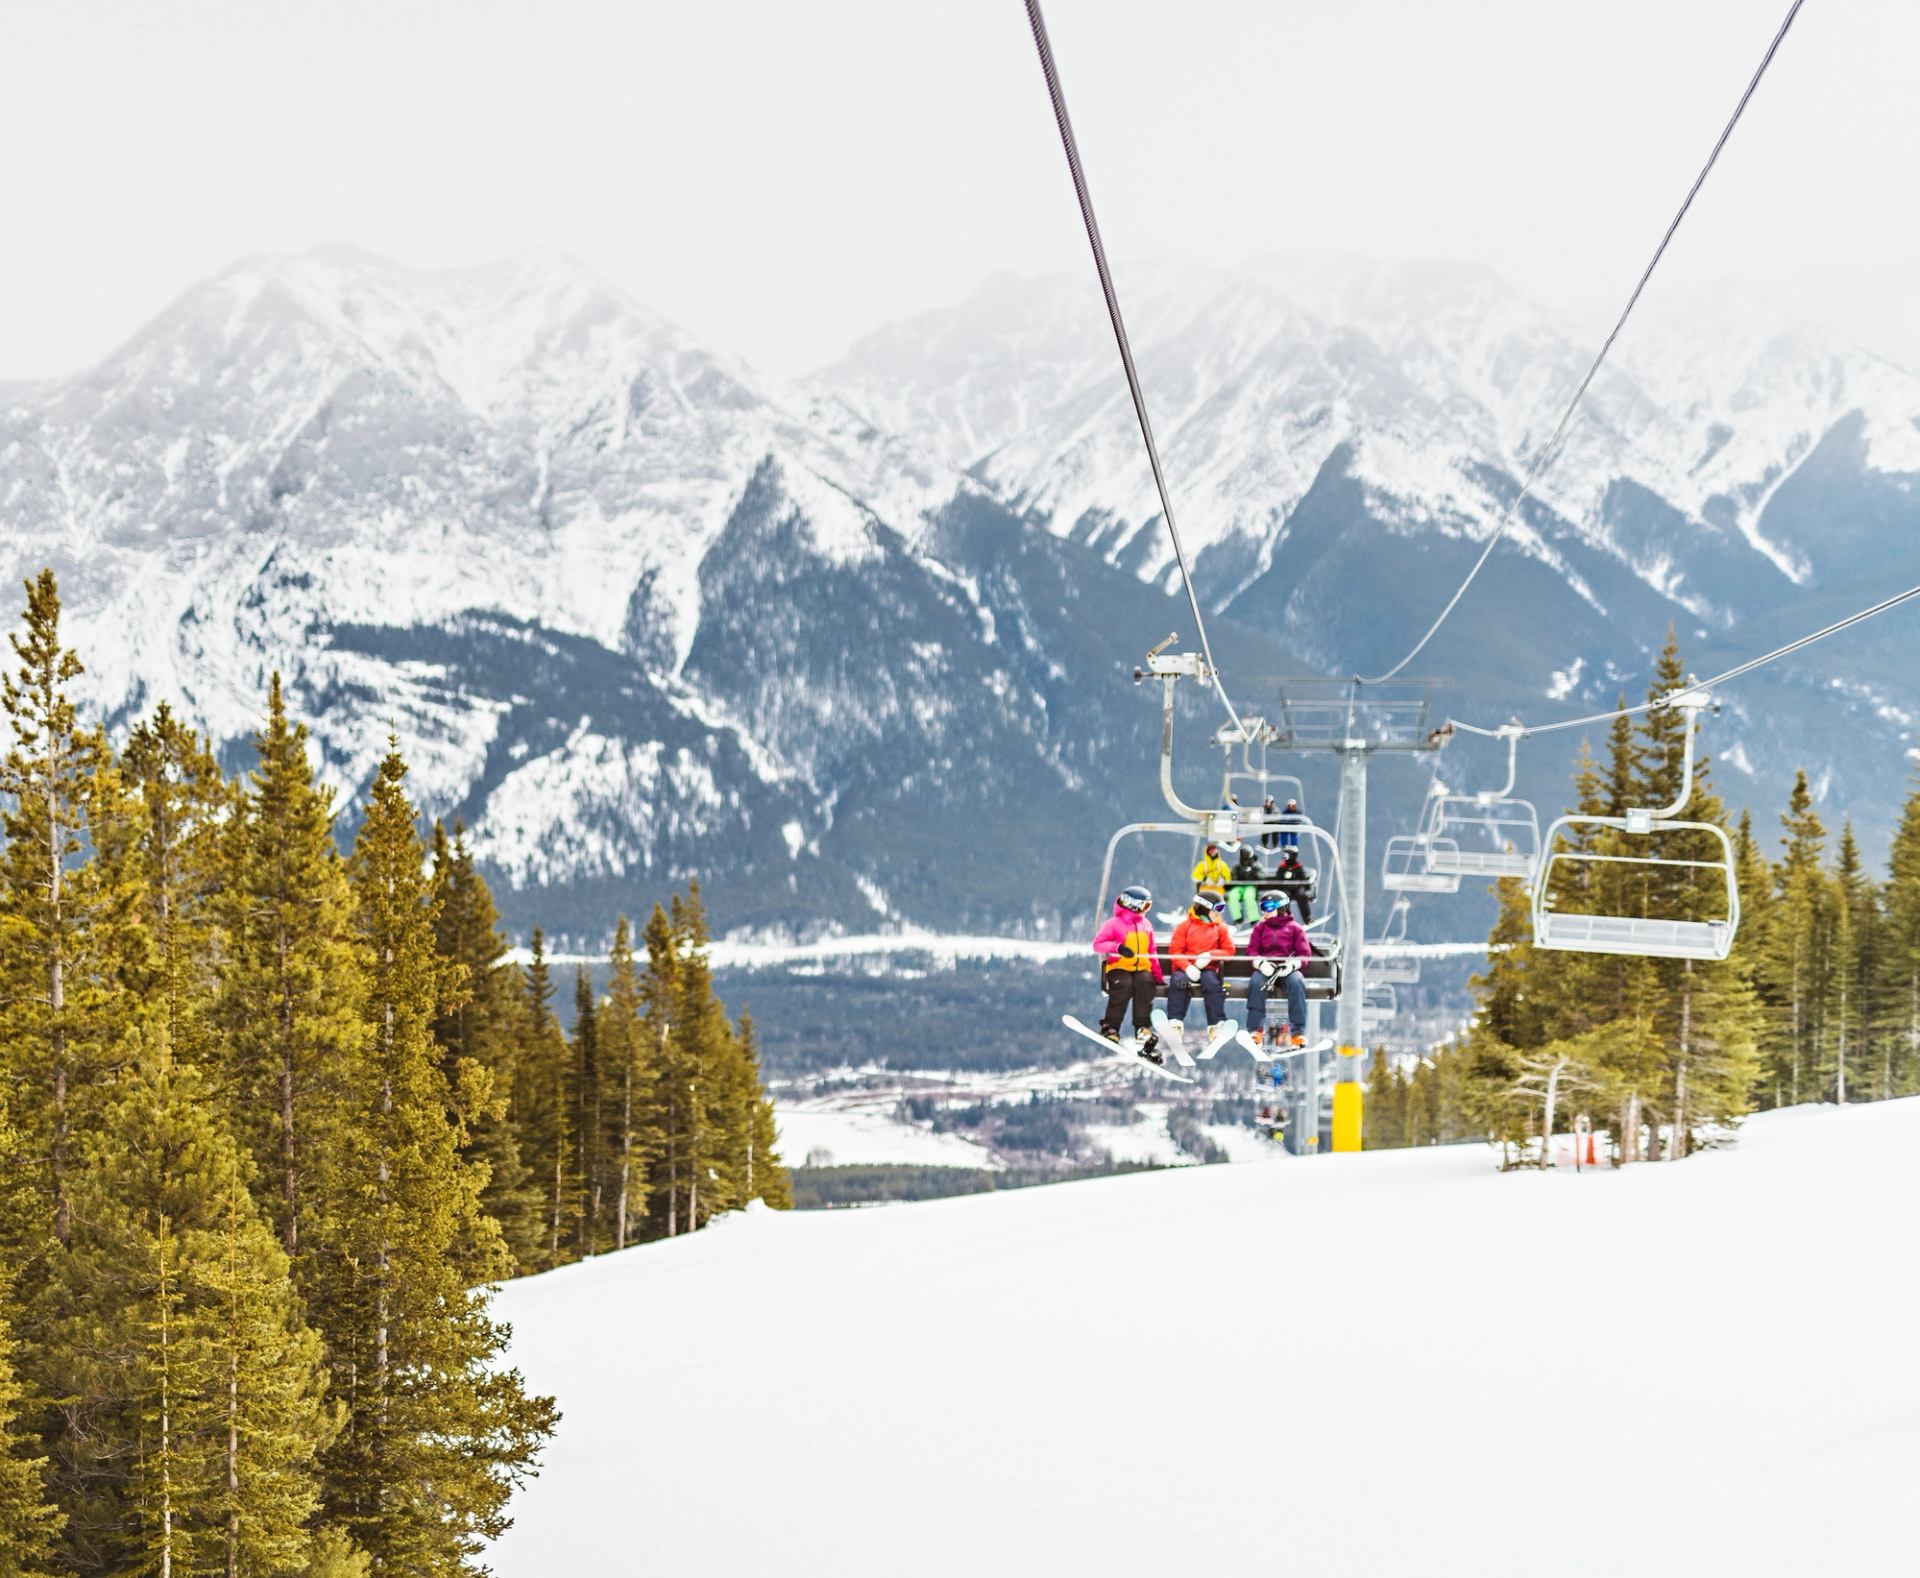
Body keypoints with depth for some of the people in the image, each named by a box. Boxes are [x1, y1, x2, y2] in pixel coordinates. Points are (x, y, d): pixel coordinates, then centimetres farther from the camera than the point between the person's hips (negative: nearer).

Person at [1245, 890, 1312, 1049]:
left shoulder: (1295, 928, 14)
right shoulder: (1260, 928, 21)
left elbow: (1305, 953, 7)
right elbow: (1252, 950, 10)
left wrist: (1292, 964, -15)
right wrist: (1261, 963, -12)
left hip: (1288, 969, -1)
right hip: (1266, 968, 1)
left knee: (1297, 982, -35)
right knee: (1255, 982, -33)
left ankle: (1298, 1032, -35)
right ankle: (1255, 1030, -34)